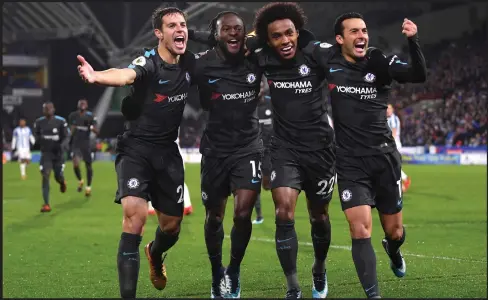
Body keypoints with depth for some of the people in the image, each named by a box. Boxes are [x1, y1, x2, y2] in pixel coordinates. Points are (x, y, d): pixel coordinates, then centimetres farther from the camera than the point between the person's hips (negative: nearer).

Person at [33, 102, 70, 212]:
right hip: (46, 154, 1)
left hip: (58, 153, -1)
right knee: (45, 177, -12)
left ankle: (62, 182, 48)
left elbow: (66, 137, -8)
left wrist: (63, 145, -28)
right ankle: (46, 204, -10)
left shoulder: (60, 121, -11)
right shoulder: (39, 122, -3)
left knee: (58, 177, 5)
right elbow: (36, 134, 15)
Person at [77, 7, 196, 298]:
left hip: (168, 152, 5)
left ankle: (155, 254, 50)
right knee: (135, 214, -24)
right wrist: (97, 76, -65)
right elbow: (126, 75, -42)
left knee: (172, 225, 12)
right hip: (136, 148, -5)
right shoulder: (148, 62, -19)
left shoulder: (190, 63, 0)